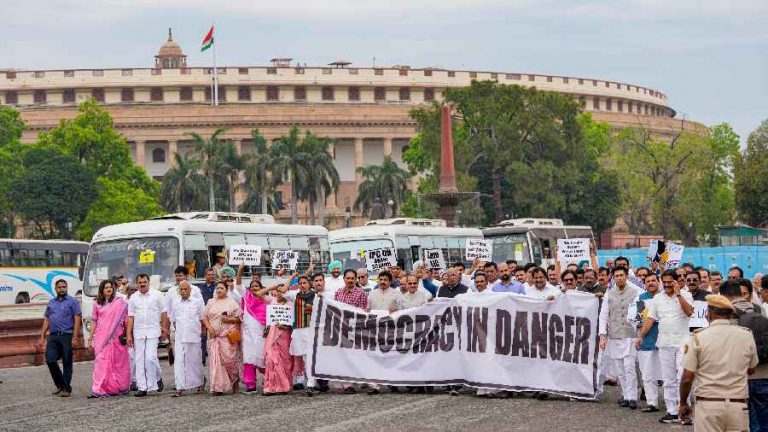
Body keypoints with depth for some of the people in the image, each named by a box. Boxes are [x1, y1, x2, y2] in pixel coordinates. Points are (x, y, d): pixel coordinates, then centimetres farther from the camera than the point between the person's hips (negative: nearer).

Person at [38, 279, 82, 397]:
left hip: (67, 336, -4)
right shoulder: (51, 302, 16)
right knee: (50, 360, -6)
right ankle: (60, 385, 10)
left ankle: (66, 388, 8)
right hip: (53, 336, 4)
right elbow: (46, 320, 19)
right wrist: (42, 337, 11)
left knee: (67, 363, 0)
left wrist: (75, 337, -13)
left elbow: (77, 319, -5)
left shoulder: (72, 301, 1)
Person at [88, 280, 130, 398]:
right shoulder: (97, 304, 10)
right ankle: (99, 390, -11)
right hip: (101, 337, 1)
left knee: (118, 362, 3)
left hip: (116, 336, -1)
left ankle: (119, 387, 17)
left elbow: (125, 320, 4)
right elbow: (94, 322, 13)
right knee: (101, 361, -7)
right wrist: (90, 338, 10)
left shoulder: (120, 302, 4)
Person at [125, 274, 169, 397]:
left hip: (153, 331, -3)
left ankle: (157, 379, 11)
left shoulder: (156, 295, 2)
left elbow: (164, 312, 5)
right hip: (138, 332, 3)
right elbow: (130, 317, 7)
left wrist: (164, 329, 0)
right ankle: (142, 388, 4)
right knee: (139, 360, 1)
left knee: (150, 357, -14)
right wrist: (128, 335, 2)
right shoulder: (133, 298, 8)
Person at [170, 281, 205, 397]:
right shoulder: (176, 304, 10)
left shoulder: (197, 302, 2)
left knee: (195, 361, 7)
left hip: (194, 337, -2)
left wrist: (201, 332, 0)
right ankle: (179, 388, -8)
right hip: (179, 338, 2)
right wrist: (177, 330, 11)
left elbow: (202, 319, 5)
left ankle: (200, 383, 25)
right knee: (179, 362, -6)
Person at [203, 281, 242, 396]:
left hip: (228, 335, -3)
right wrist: (209, 327, -4)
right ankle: (218, 387, -4)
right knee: (215, 360, -5)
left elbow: (239, 318, 4)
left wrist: (229, 319, -13)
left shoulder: (232, 303, 6)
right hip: (214, 335, 3)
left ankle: (235, 382, 15)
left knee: (229, 359, -8)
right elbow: (204, 317, 12)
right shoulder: (211, 302, 14)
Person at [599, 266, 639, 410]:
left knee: (629, 367, -11)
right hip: (614, 337, 3)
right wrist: (602, 335, -1)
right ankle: (625, 395, 15)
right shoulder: (609, 294, 8)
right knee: (621, 369, 6)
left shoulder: (635, 292, 1)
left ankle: (632, 397, -7)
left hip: (630, 335, -3)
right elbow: (603, 315, 8)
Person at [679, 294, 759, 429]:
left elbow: (687, 378, -6)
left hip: (708, 404, -2)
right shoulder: (746, 336, 2)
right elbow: (751, 370, 15)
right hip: (738, 406, 2)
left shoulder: (698, 337, -6)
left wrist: (683, 403, 8)